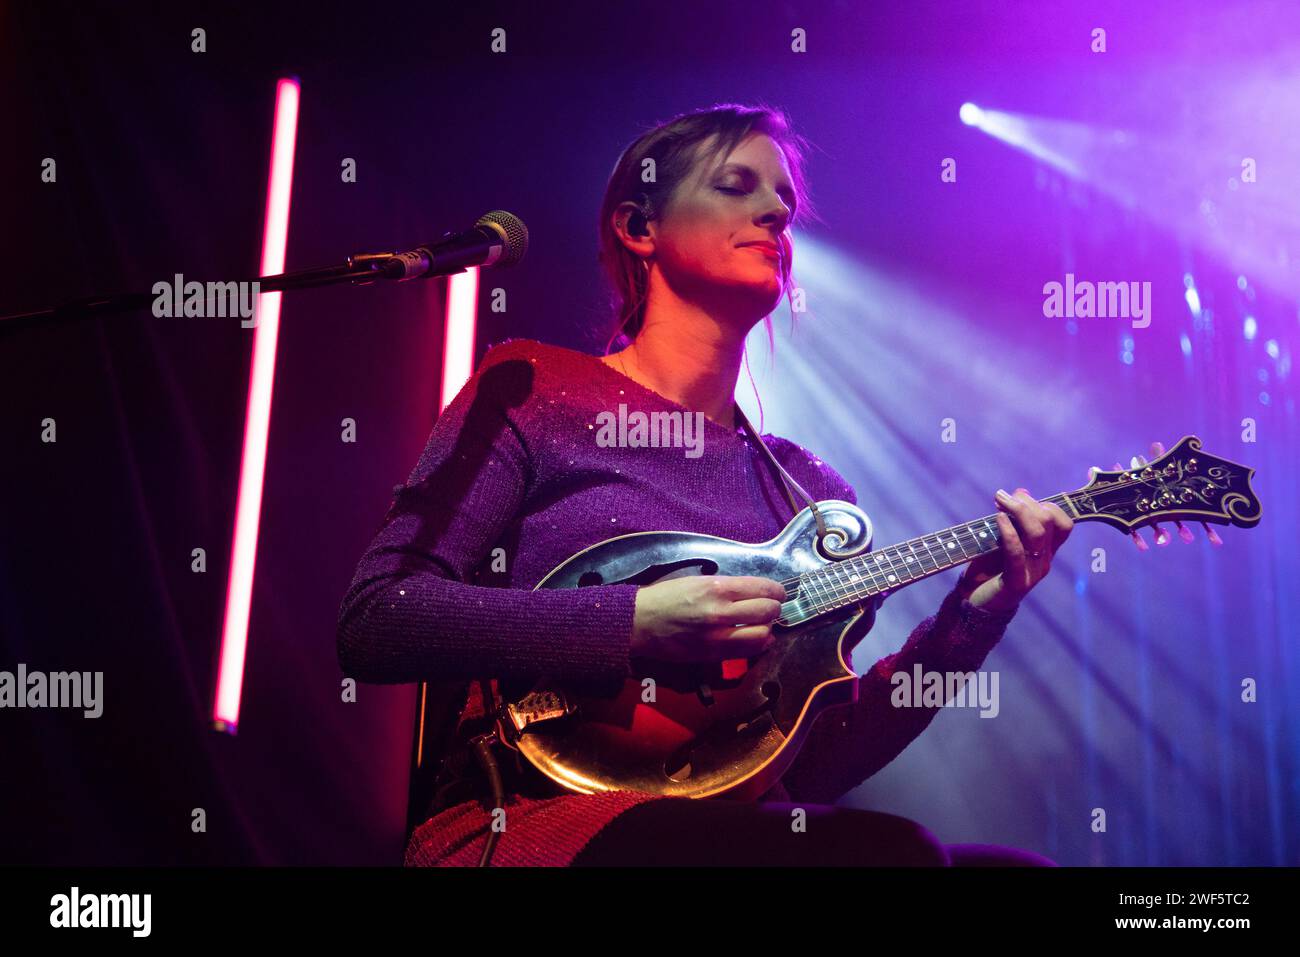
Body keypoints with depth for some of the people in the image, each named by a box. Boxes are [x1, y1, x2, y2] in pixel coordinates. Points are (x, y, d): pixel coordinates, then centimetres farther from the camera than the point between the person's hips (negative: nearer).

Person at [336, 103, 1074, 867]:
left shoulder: (814, 489, 13)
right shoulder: (535, 389, 2)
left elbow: (811, 769, 9)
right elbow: (374, 622, -8)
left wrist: (970, 616, -3)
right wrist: (636, 623, -16)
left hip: (733, 826, 5)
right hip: (536, 821, -5)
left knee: (1018, 861, -19)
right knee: (884, 850, -29)